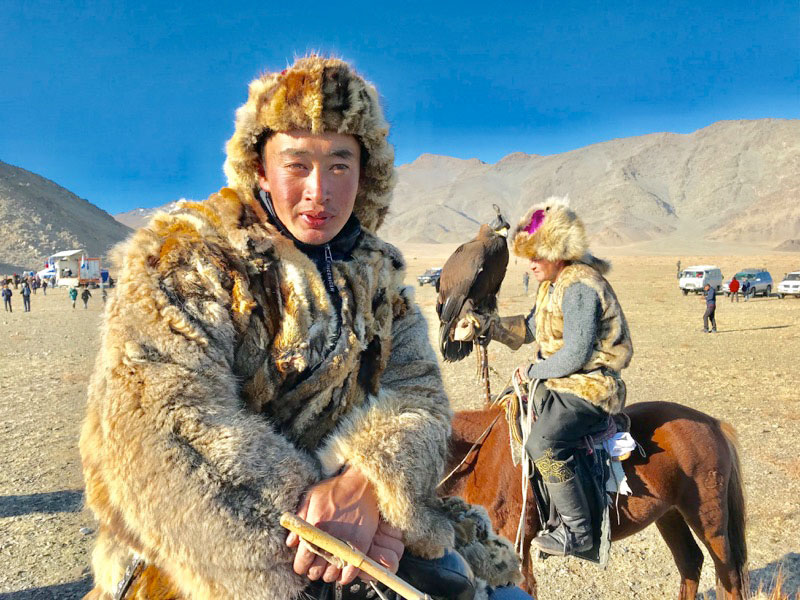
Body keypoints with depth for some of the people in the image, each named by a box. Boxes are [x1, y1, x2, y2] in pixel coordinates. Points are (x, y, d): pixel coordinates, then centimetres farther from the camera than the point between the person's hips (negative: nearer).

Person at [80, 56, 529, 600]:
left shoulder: (378, 272, 8)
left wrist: (370, 484, -24)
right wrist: (296, 511, -26)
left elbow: (416, 388, -3)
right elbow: (160, 421, -19)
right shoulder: (180, 259, -8)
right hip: (205, 552, -4)